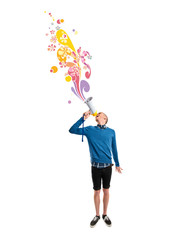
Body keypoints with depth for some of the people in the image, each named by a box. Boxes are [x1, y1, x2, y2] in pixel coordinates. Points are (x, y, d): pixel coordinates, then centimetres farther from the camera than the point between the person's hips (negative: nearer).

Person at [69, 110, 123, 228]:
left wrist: (117, 164, 16)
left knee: (106, 191, 11)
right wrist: (83, 118, -11)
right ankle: (97, 215, 28)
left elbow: (114, 149, 11)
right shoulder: (90, 129, 1)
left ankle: (105, 214, 29)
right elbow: (72, 130, -4)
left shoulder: (111, 132, 3)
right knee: (97, 191, 10)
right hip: (95, 166, 0)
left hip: (107, 166, 1)